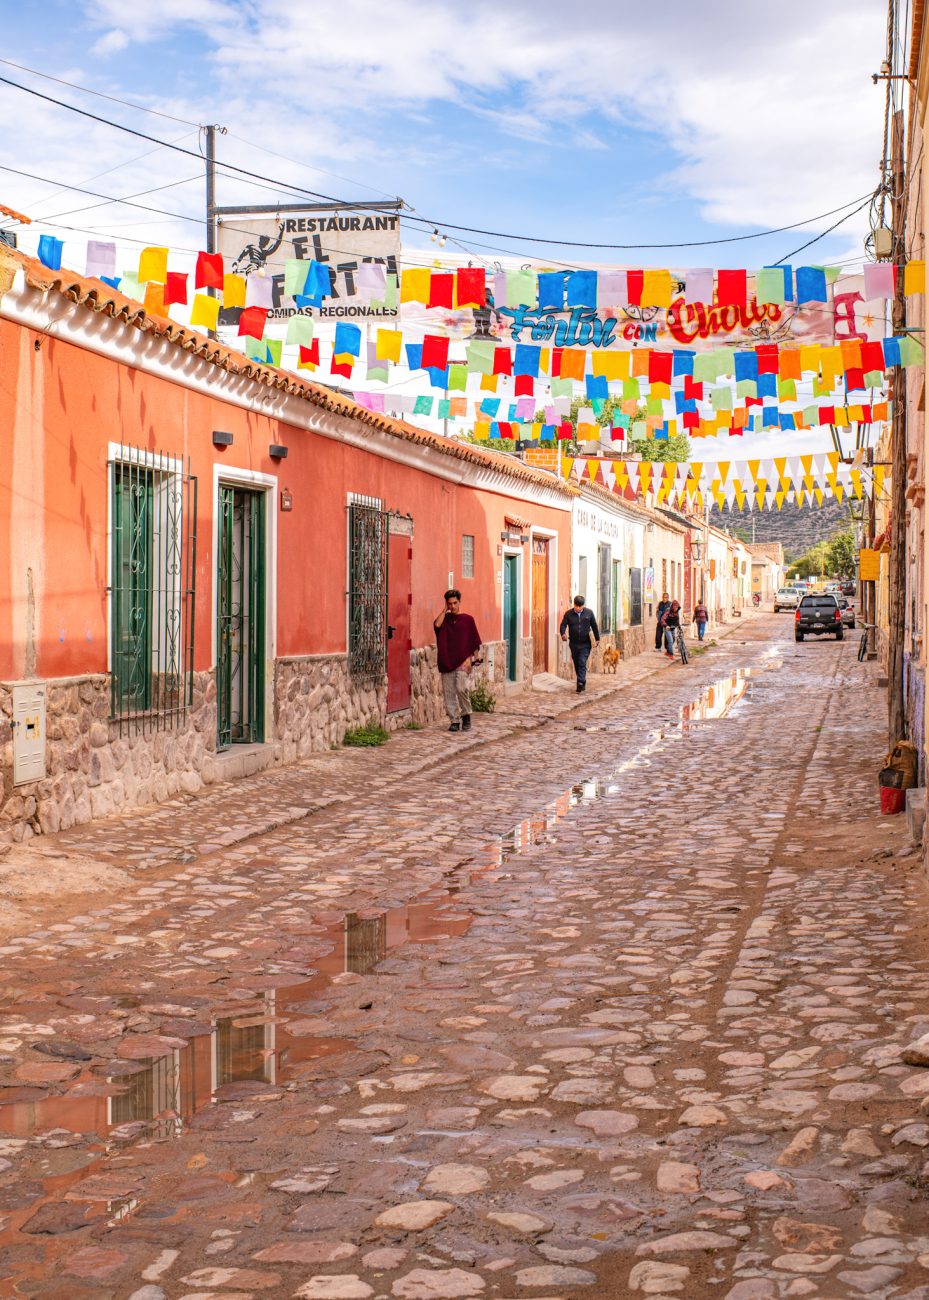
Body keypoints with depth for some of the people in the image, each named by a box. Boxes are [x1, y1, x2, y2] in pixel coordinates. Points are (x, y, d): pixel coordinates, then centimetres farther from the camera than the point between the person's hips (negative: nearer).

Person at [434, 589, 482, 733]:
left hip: (462, 663, -3)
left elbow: (476, 642, 3)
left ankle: (466, 715, 6)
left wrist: (469, 658, -7)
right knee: (449, 692, 2)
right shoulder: (445, 618, 11)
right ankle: (454, 721, 10)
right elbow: (437, 624, -13)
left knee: (462, 689, -15)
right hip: (446, 662, 3)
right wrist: (445, 610, -3)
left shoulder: (468, 619, 3)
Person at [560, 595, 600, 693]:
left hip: (585, 644, -2)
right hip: (573, 644, 2)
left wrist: (597, 639, 12)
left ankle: (580, 683, -20)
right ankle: (583, 682, 24)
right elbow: (563, 625, -6)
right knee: (577, 664, 10)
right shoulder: (568, 614, 0)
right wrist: (563, 634, -27)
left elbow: (594, 626, 9)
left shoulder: (589, 613, 2)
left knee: (582, 663, -14)